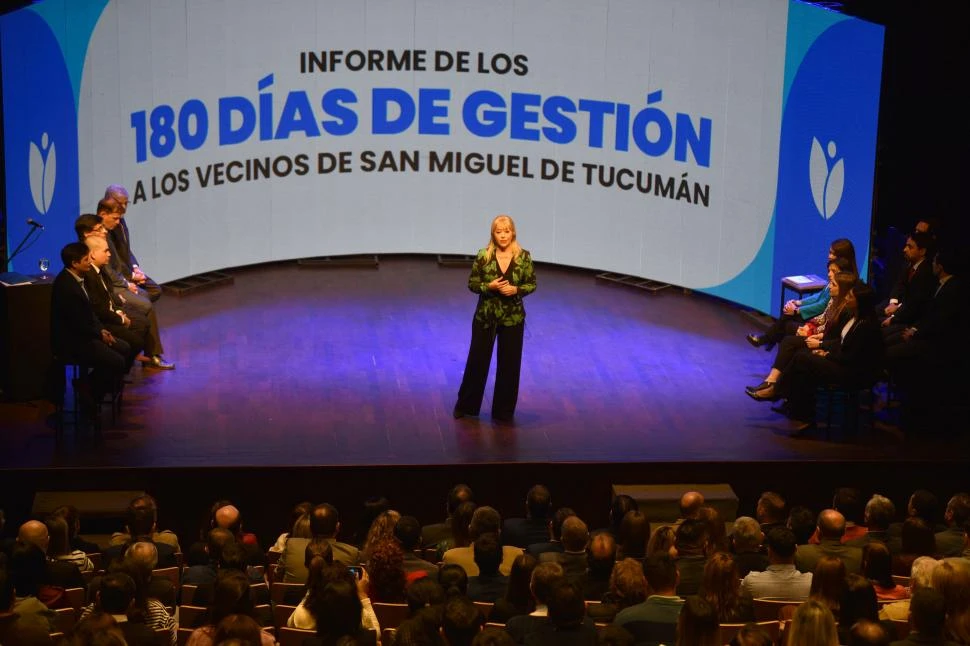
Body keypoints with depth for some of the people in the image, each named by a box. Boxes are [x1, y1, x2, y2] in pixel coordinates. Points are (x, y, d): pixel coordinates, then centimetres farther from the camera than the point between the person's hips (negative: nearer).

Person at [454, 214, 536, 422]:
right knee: (477, 360, 10)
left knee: (509, 364, 7)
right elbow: (472, 283, -2)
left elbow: (532, 284, 1)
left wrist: (516, 289, -18)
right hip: (485, 316, 0)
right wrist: (490, 286, -20)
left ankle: (504, 411, 21)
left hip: (513, 318, 0)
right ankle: (466, 405, 28)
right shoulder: (483, 256, -9)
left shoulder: (523, 257, -7)